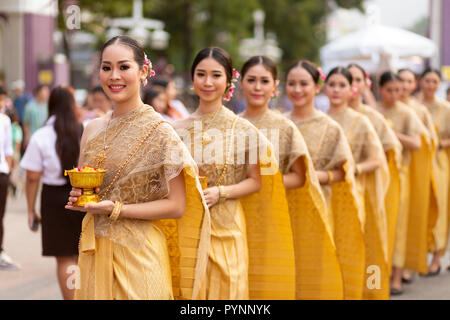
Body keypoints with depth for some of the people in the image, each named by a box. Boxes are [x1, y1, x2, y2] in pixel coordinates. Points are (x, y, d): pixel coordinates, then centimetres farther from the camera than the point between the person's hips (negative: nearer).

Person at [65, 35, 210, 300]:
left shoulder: (159, 131, -9)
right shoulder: (93, 129, 7)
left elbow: (177, 206, -11)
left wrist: (115, 209, -18)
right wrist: (77, 198, -4)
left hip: (138, 254, -5)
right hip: (94, 252, 5)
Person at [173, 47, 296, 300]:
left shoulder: (243, 129, -2)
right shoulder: (179, 129, 3)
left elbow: (255, 181, 1)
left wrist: (220, 193, -12)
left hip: (226, 228, -1)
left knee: (226, 288, 3)